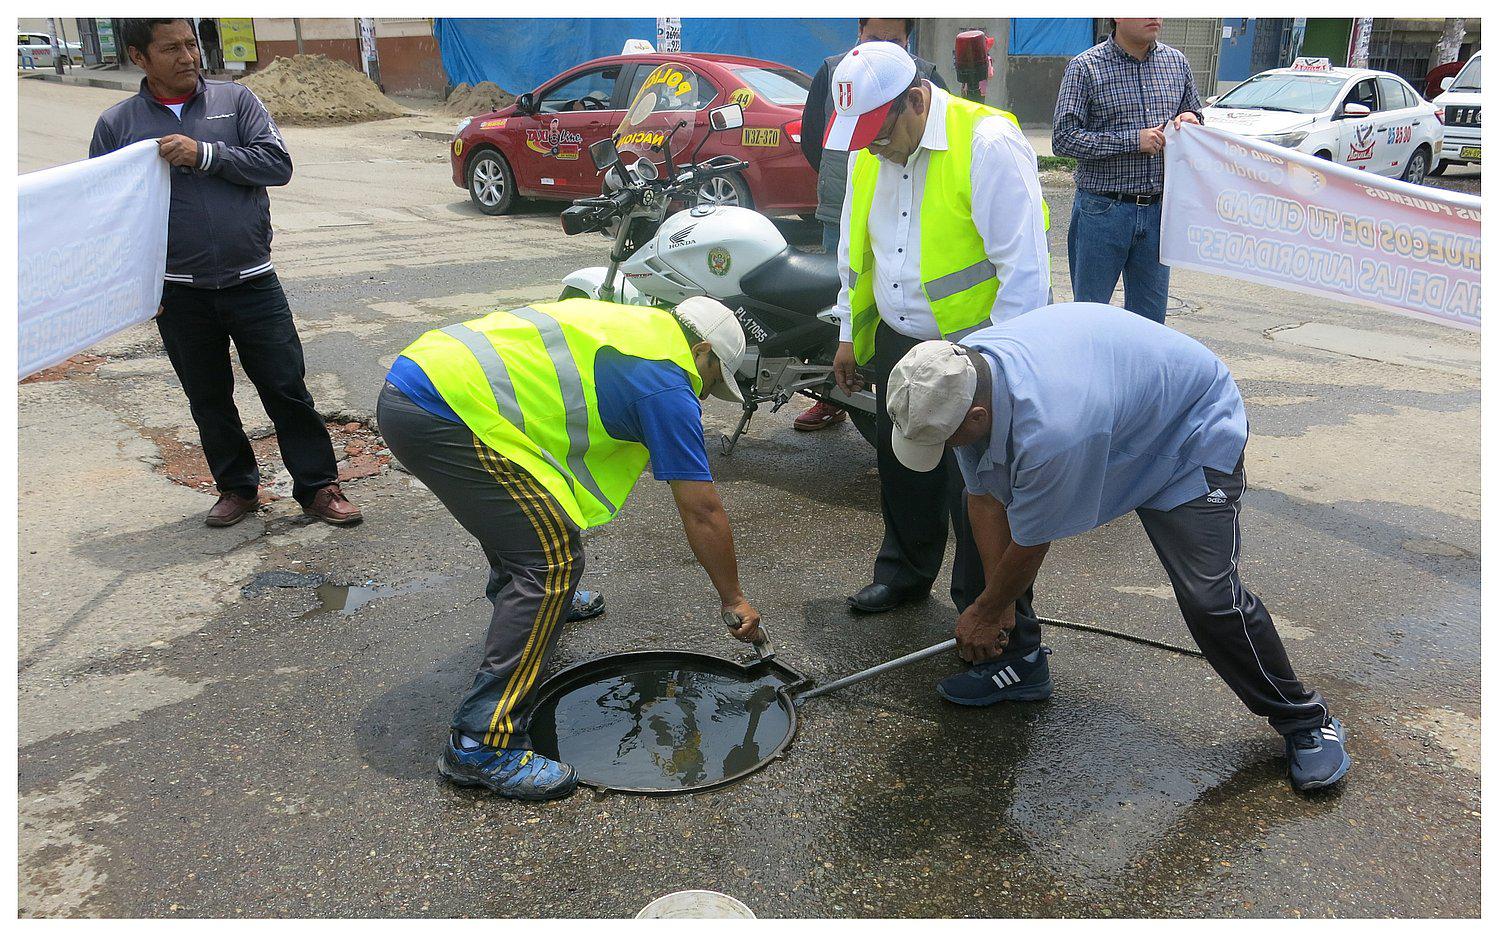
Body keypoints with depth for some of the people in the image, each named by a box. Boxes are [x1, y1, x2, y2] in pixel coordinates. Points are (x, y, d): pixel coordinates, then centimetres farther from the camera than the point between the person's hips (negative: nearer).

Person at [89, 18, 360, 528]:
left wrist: (205, 154, -17)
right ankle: (237, 487, 28)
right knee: (209, 400, 12)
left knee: (287, 389, 0)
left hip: (253, 282, -1)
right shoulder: (116, 124, 4)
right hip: (179, 293, 2)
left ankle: (318, 486, 11)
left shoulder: (236, 100, 3)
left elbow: (278, 163, -7)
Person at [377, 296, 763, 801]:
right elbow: (702, 511, -1)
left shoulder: (634, 324, 22)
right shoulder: (667, 382, -4)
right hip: (443, 409, -10)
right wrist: (733, 600, 11)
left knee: (524, 511, 31)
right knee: (553, 558, -9)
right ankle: (482, 745, -7)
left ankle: (520, 599, 58)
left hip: (410, 379, 10)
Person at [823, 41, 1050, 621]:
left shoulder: (988, 143, -19)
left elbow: (1025, 265, -20)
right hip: (896, 342, 7)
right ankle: (906, 573, 43)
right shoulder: (868, 154, 4)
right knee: (902, 468, 21)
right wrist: (849, 334, 17)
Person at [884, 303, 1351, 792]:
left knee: (1210, 597, -17)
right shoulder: (959, 374, -20)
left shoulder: (1050, 431, -44)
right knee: (980, 513, 0)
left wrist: (985, 614, -8)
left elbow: (1030, 544, -26)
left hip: (1191, 437, -7)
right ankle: (1019, 661, 16)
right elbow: (986, 498, -10)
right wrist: (1000, 609, -5)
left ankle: (1304, 719, 9)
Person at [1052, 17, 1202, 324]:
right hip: (1103, 209, -5)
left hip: (1158, 209, 5)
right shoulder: (1085, 67, -6)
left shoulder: (1176, 62, 10)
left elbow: (1195, 112, 24)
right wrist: (1132, 140, -17)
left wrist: (1191, 120, -1)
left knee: (1151, 318, 12)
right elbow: (1063, 137, -13)